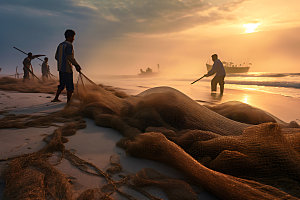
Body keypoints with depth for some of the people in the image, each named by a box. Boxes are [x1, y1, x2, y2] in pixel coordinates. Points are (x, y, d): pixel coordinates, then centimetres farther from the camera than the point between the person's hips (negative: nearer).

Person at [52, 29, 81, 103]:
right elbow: (70, 57, -23)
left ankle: (56, 98, 23)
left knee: (62, 84, 19)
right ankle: (68, 101, 4)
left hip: (60, 68, 9)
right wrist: (77, 65, -18)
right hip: (67, 69, -8)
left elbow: (56, 57, 17)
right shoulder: (69, 45, -12)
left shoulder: (60, 45, 13)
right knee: (70, 86, 0)